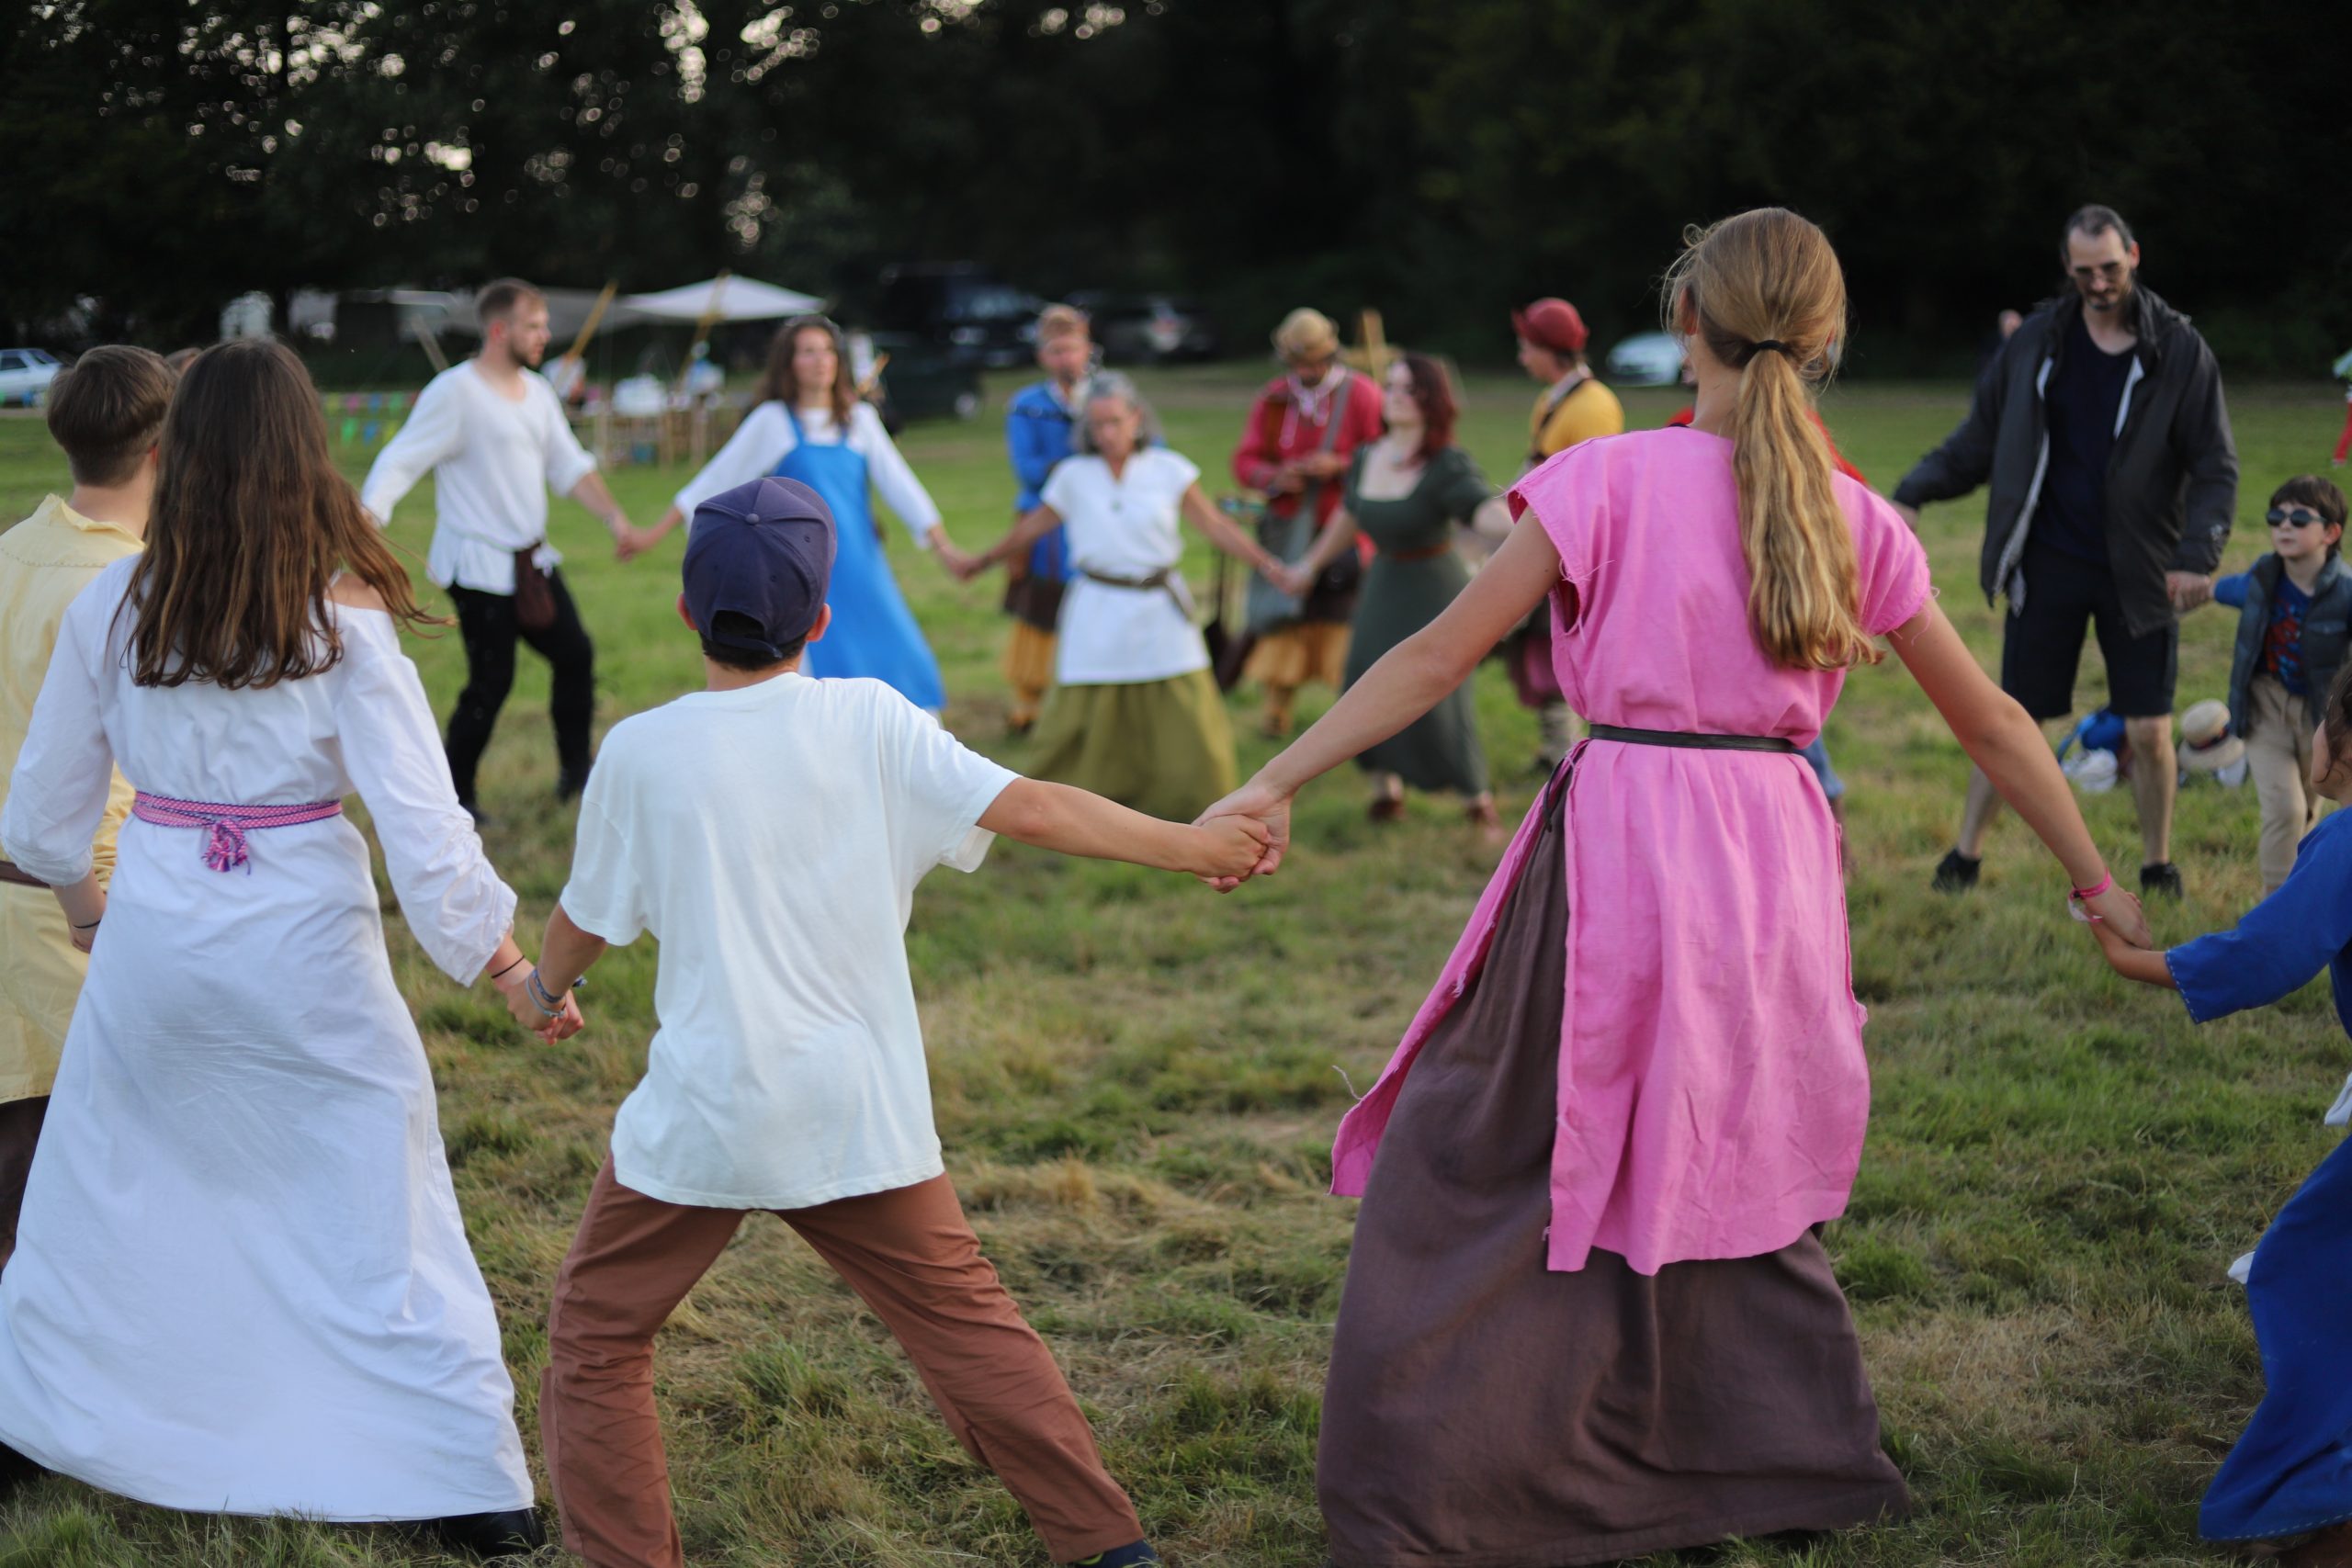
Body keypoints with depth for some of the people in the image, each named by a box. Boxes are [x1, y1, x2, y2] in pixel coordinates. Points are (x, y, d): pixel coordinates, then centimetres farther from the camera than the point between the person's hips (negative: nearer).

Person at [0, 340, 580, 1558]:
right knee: (376, 1226, 7)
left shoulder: (110, 609, -4)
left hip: (153, 948, 2)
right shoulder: (345, 620, -13)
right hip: (305, 954, -2)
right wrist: (508, 966, -3)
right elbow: (422, 829, -14)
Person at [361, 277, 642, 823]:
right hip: (479, 567, -8)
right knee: (491, 681, -5)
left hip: (533, 562, 8)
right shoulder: (454, 393, -15)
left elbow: (569, 466, 15)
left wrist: (614, 517, 1)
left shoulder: (537, 393, 10)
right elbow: (399, 464, -19)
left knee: (575, 654, 10)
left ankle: (575, 769, 26)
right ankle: (456, 795, 10)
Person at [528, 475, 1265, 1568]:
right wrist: (1192, 846, 2)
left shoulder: (641, 752, -5)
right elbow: (1033, 810, -7)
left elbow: (584, 921, 8)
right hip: (860, 1108, 3)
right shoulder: (869, 721, -3)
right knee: (963, 1317, 15)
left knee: (597, 1342, 13)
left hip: (702, 1113, -2)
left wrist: (544, 985, 30)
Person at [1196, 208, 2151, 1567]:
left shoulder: (1610, 481, -7)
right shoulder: (1857, 522, 5)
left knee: (1473, 1178, 8)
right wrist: (2101, 887, 23)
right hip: (1775, 869, 4)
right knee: (1734, 1174, 23)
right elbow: (1993, 722, 12)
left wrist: (1277, 782, -1)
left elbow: (1438, 656, -7)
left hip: (1618, 857, -4)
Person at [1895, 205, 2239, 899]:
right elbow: (1977, 441, 9)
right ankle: (1965, 854, 18)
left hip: (2139, 573, -1)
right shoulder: (2036, 342, 2)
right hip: (2049, 566, 1)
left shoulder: (2180, 351, -4)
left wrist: (2198, 554, -17)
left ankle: (2158, 866, 20)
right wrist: (1912, 494, -5)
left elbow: (2216, 469, -3)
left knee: (2150, 731, 2)